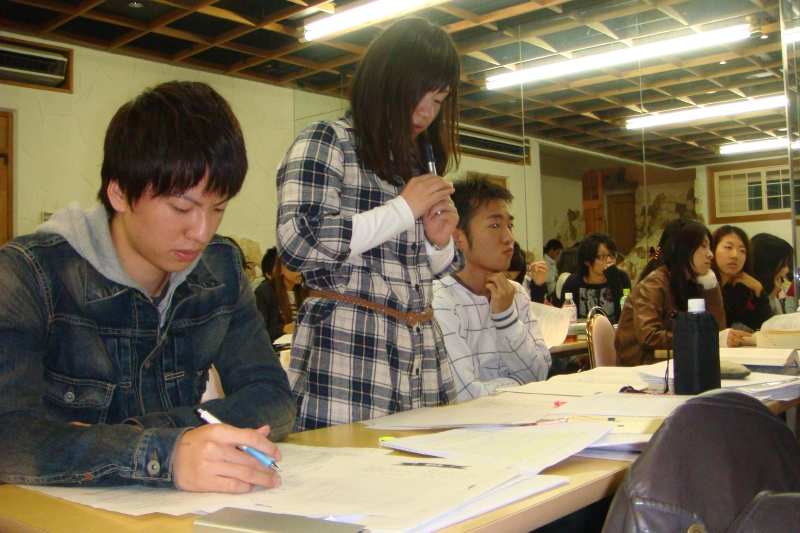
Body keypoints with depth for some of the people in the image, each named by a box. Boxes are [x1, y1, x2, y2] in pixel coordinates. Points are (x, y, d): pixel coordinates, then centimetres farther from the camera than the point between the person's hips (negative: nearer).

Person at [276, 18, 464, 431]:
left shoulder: (420, 162, 19)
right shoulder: (326, 143, -1)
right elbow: (297, 243, -17)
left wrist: (439, 243, 2)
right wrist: (404, 209, -11)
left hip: (426, 359, 6)